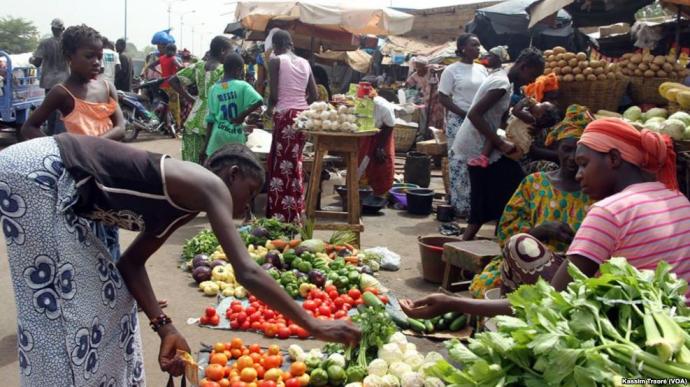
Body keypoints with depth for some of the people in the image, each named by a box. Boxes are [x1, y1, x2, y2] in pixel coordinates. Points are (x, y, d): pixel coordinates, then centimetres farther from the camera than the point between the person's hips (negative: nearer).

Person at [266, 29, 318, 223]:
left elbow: (274, 95, -10)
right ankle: (295, 213, 19)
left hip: (286, 116, -6)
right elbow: (314, 95, 9)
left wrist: (270, 108, 10)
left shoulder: (276, 61, -4)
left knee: (283, 166, 1)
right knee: (294, 164, 15)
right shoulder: (305, 63, 11)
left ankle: (284, 216, 4)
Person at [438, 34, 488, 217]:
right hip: (459, 121, -5)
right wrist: (465, 114, -15)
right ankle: (460, 205, 3)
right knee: (459, 164, -4)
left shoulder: (482, 69, 11)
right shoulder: (452, 70, -5)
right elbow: (443, 98, -8)